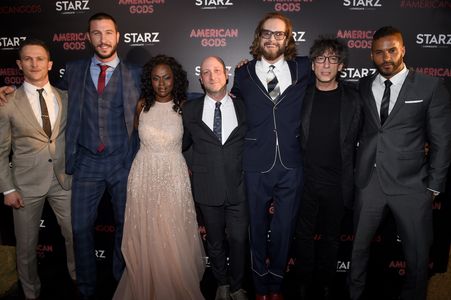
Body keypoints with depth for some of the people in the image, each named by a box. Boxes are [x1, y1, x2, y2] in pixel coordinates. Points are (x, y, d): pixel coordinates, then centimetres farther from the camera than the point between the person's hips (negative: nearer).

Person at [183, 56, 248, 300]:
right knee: (215, 241, 15)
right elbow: (183, 143, 14)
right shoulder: (190, 110, 3)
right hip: (207, 188, 1)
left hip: (238, 188, 0)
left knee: (239, 239, 5)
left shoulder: (243, 107, 3)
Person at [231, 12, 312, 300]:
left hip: (291, 166, 1)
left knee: (284, 229, 14)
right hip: (256, 166, 0)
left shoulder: (303, 69, 1)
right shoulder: (243, 74, 3)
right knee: (258, 228, 14)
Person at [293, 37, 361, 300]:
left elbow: (357, 141, 1)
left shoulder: (353, 98, -2)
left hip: (337, 183, 0)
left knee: (331, 236, 15)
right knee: (305, 234, 13)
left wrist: (353, 180, -1)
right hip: (305, 179, 0)